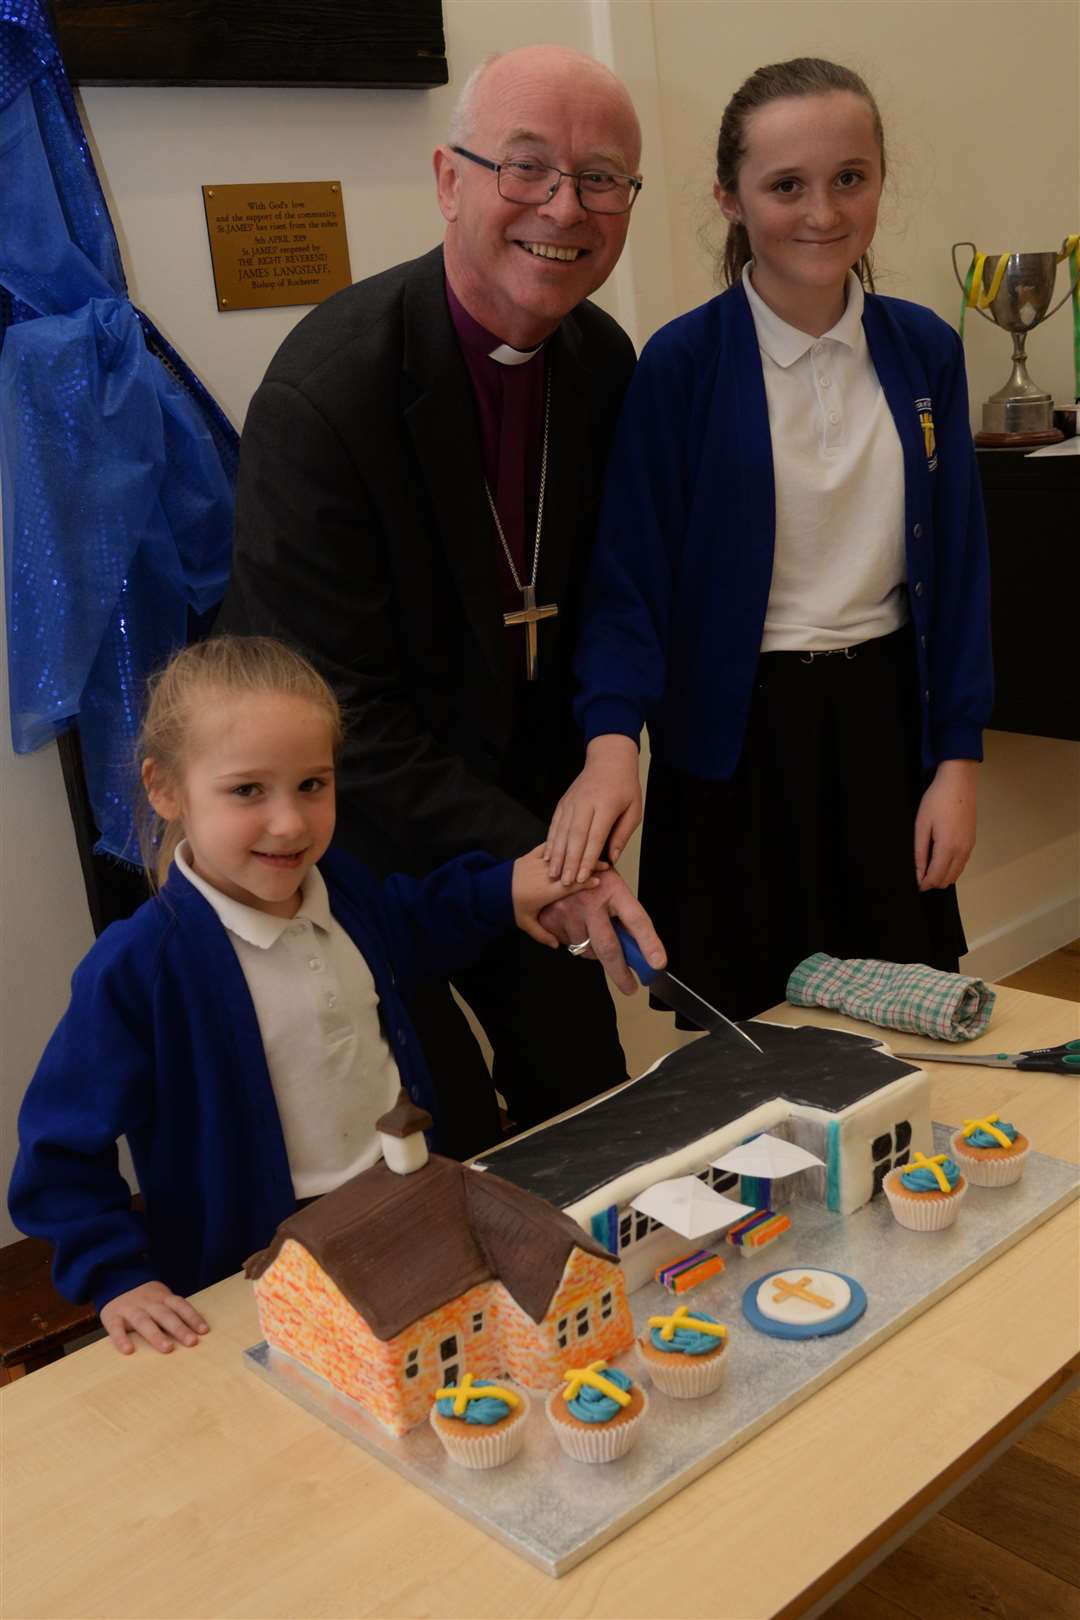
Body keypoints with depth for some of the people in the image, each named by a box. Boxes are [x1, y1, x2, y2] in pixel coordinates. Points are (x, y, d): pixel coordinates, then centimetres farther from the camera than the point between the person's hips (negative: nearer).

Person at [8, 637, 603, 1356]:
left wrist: (500, 892, 11)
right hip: (266, 1278, -5)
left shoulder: (342, 885, -2)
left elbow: (410, 930, 23)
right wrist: (119, 1280, -19)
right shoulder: (139, 967, -22)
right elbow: (62, 1152, -13)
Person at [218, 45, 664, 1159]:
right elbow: (337, 713, -25)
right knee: (443, 1144, 1)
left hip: (525, 803, 6)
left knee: (591, 1098, 15)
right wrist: (532, 857, -26)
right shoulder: (325, 391, -26)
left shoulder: (605, 363, -3)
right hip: (356, 830, -6)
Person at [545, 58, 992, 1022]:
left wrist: (957, 760, 0)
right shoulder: (681, 365, -9)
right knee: (751, 1038, 10)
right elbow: (629, 578, -11)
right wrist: (614, 736, -27)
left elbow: (957, 568, 4)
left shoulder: (925, 352, 2)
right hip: (738, 736, -3)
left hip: (886, 718, 4)